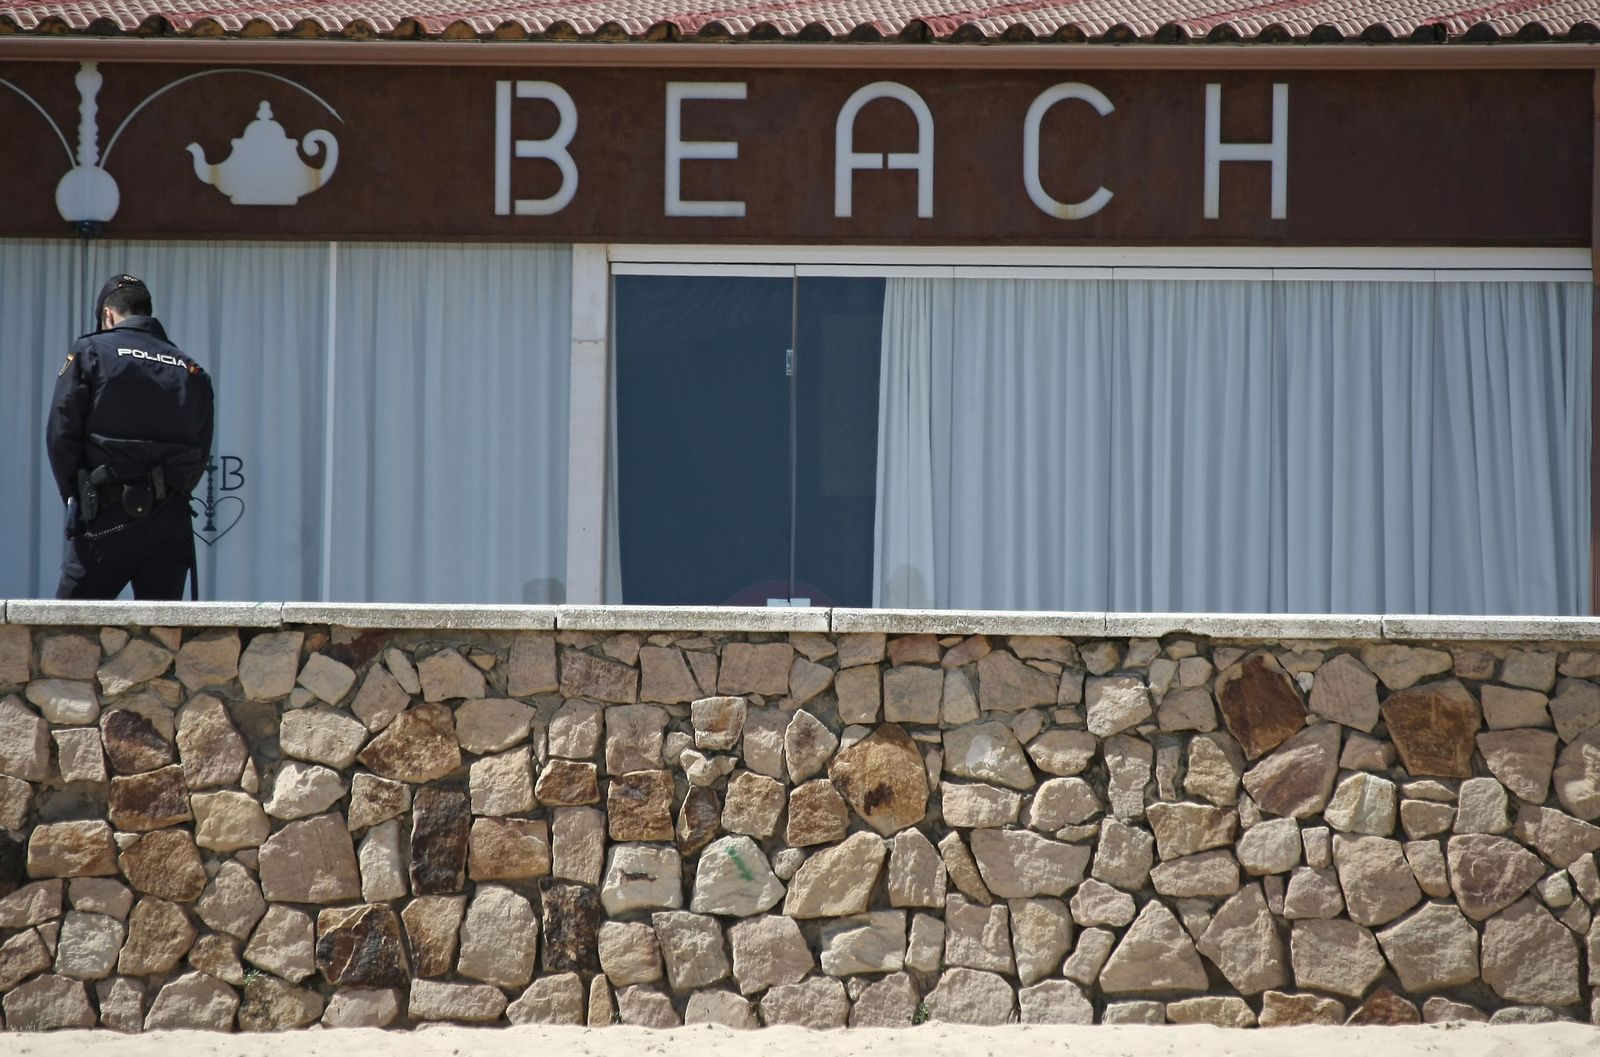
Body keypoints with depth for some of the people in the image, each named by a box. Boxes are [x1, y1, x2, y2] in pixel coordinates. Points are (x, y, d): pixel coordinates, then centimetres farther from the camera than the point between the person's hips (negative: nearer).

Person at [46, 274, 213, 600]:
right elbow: (200, 454, 9)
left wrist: (75, 497, 7)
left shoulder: (90, 353, 2)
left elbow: (60, 435, -3)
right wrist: (172, 495, 14)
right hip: (171, 521, 4)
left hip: (107, 519, -4)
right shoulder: (190, 370, 13)